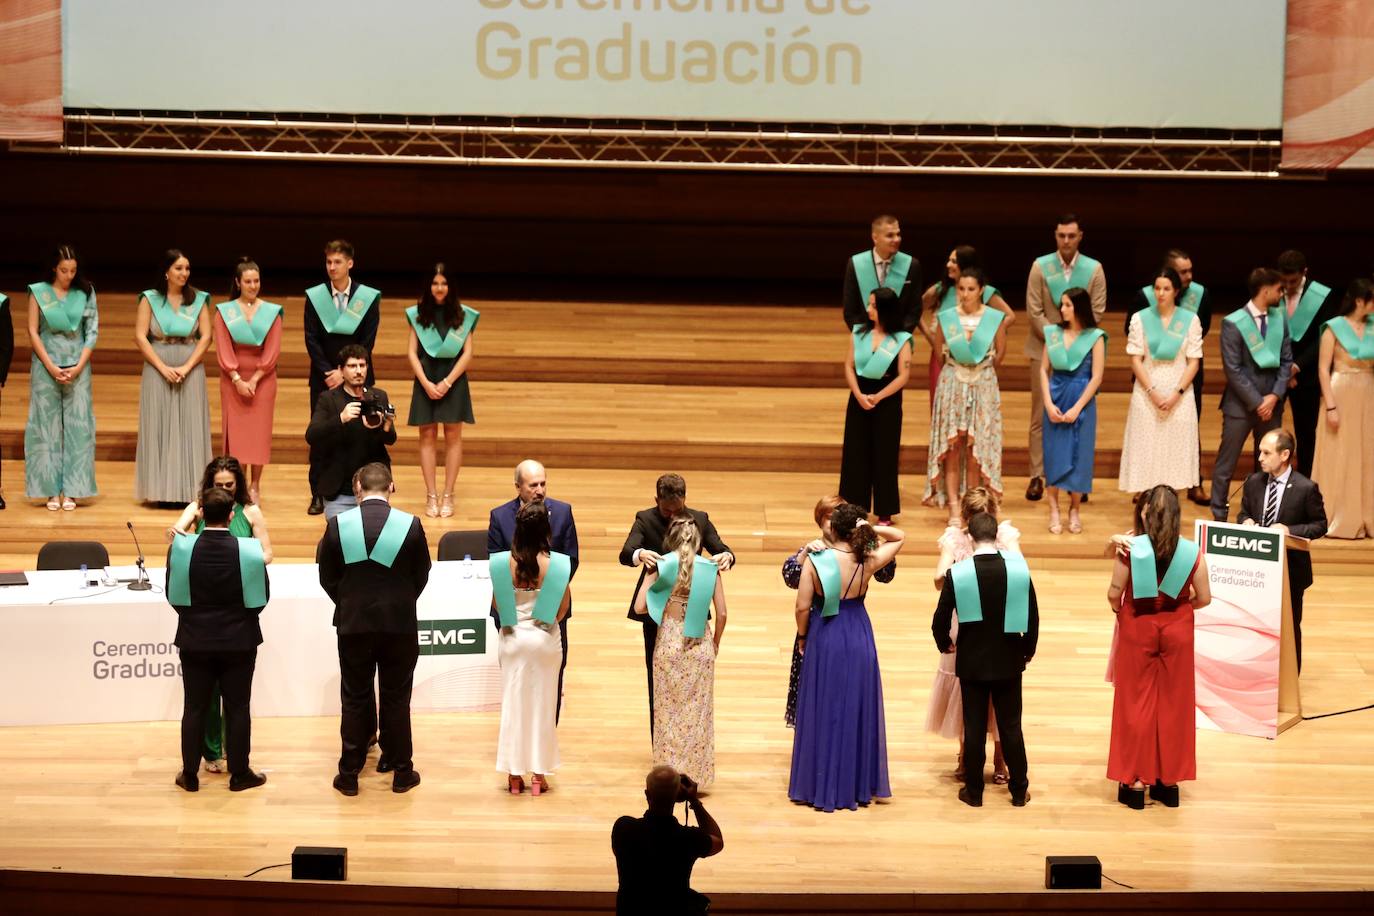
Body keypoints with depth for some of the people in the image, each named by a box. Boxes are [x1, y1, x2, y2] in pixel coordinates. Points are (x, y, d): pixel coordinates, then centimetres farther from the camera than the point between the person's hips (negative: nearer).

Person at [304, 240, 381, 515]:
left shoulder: (368, 297, -2)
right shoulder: (314, 296, 2)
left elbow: (367, 342, -5)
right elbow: (311, 339, -1)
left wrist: (344, 372, -12)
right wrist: (328, 372, -11)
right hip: (324, 377, 1)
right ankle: (319, 495, 8)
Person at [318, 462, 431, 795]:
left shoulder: (337, 525, -8)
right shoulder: (410, 525, -10)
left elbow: (327, 578, 0)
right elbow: (421, 576, 1)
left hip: (353, 625, 0)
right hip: (400, 624, 0)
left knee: (354, 700, 10)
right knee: (396, 699, 10)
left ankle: (349, 775, 15)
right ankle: (401, 773, 17)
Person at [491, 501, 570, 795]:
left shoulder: (503, 562, -12)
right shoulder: (556, 564, -14)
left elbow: (496, 603, -3)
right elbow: (563, 606, -6)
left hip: (513, 638, 1)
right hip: (546, 639, -1)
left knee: (513, 704, 10)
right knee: (543, 705, 10)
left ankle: (515, 776, 14)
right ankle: (539, 775, 14)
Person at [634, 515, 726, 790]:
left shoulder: (661, 565, -5)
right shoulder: (710, 568, -1)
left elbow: (639, 607, -7)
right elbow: (721, 614, -1)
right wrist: (715, 643, 14)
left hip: (669, 642, -1)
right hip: (700, 644, 1)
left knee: (669, 709, 9)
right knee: (698, 710, 8)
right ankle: (695, 775, 12)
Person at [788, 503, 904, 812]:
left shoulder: (814, 561, -13)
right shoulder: (867, 562, -7)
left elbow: (802, 607, -11)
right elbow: (899, 537, 10)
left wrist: (802, 637, 4)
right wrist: (871, 528, -3)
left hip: (824, 639, -2)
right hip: (858, 640, 2)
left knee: (823, 713, 8)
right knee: (857, 710, 13)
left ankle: (820, 787, 14)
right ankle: (857, 786, 20)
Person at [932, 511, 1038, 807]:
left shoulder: (957, 574, -14)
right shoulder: (1019, 569, -11)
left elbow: (940, 621, -9)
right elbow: (1033, 618, -4)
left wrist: (945, 644, 12)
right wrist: (1028, 650, 13)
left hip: (971, 663, -1)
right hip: (1009, 662, 1)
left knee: (974, 729, 8)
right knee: (1011, 728, 11)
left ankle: (974, 791, 16)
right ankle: (1019, 791, 19)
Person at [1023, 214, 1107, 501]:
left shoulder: (1094, 269, 0)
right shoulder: (1040, 266, -1)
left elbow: (1097, 312, -1)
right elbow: (1034, 311, -4)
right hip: (1045, 348, 0)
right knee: (1041, 416, 1)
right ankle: (1037, 476, 6)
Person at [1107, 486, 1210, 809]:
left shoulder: (1131, 548, -15)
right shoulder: (1191, 551, -9)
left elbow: (1114, 594, -9)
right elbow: (1204, 598, -3)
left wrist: (1120, 609, 13)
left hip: (1136, 630, -1)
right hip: (1176, 632, 1)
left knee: (1136, 705, 9)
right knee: (1173, 706, 12)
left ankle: (1135, 781, 12)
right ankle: (1169, 780, 19)